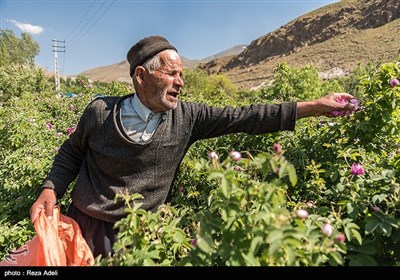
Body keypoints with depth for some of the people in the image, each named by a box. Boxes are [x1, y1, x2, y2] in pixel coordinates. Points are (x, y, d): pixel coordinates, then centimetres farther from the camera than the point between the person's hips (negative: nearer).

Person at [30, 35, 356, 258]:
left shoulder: (186, 118, -12)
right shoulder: (100, 112, -13)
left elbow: (244, 118, -15)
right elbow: (72, 152, 6)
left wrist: (315, 106, -16)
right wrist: (51, 190, -9)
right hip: (85, 225, 0)